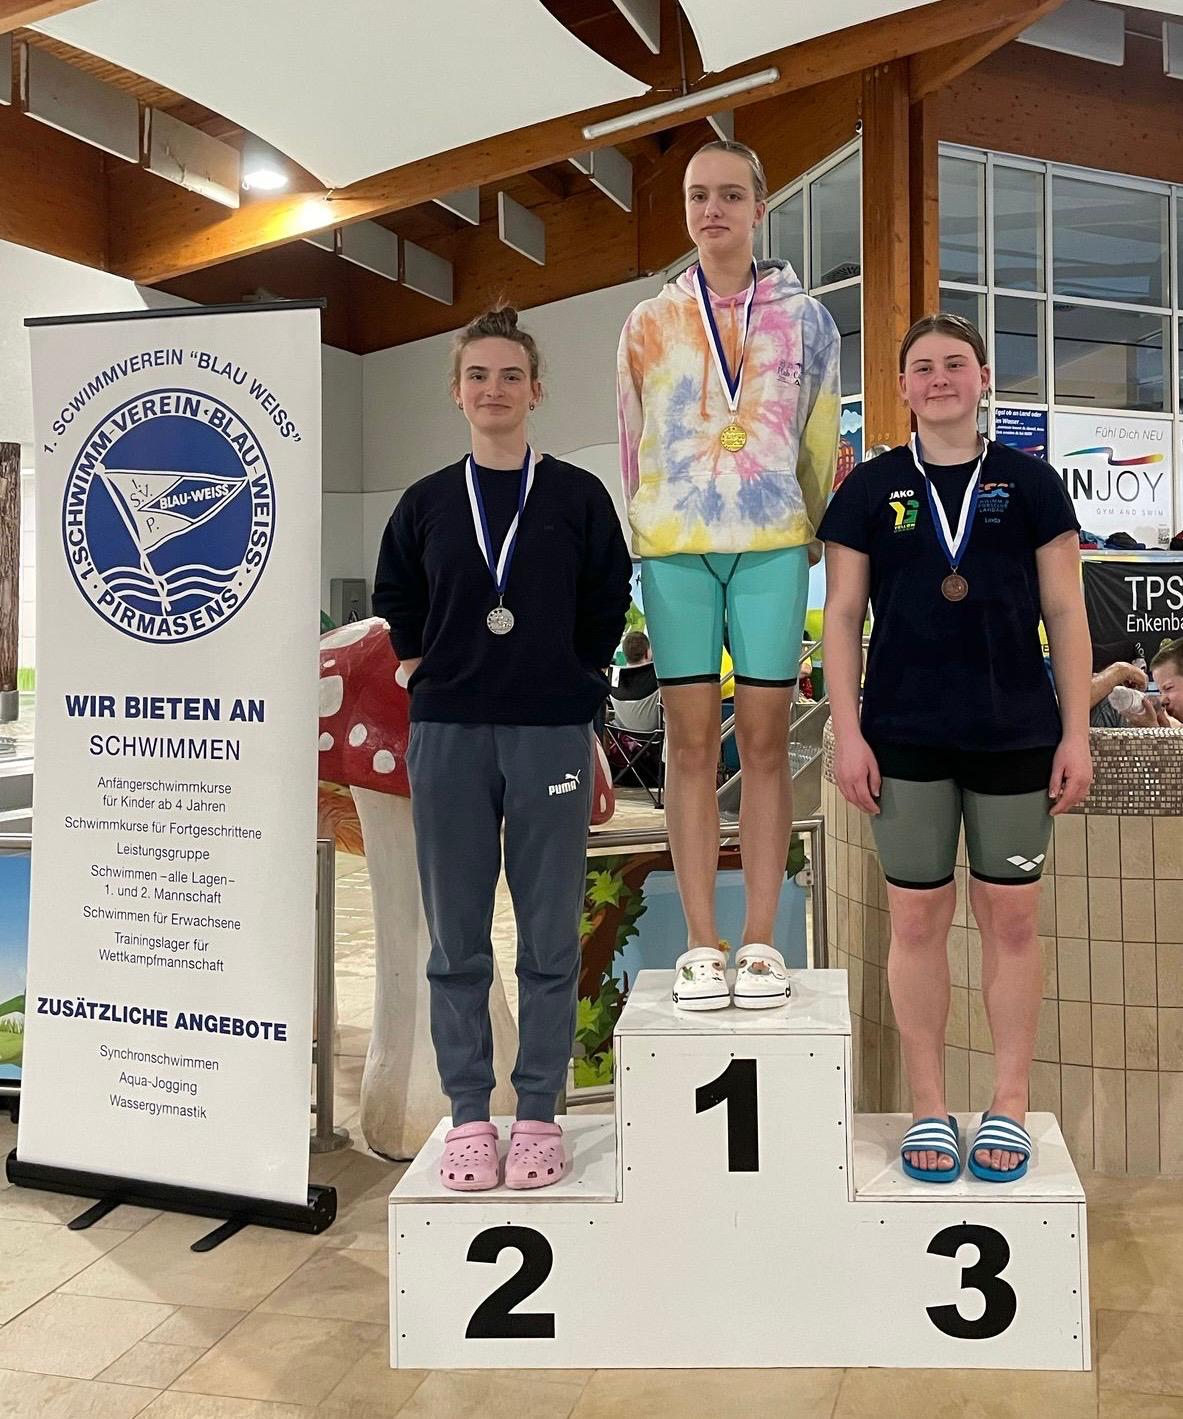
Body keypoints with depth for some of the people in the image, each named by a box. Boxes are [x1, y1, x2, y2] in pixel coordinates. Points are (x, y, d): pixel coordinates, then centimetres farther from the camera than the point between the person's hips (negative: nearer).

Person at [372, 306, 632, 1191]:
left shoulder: (579, 497, 5)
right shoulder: (426, 503, 9)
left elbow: (610, 600, 11)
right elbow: (394, 599, 20)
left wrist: (575, 677, 5)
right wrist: (424, 668, 9)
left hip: (552, 733, -1)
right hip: (447, 735, 2)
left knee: (549, 940, 4)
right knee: (457, 941, 6)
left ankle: (539, 1116, 17)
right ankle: (469, 1117, 18)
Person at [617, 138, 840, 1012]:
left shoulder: (805, 318, 9)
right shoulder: (649, 324, 10)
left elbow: (821, 445, 12)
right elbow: (633, 446, 13)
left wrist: (808, 537, 12)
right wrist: (650, 534, 11)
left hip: (772, 545, 0)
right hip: (674, 547, 1)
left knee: (765, 737, -1)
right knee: (692, 741, -1)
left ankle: (761, 941, 6)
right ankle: (701, 945, 4)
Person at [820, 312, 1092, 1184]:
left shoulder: (1030, 482, 6)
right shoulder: (870, 488, 6)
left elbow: (1065, 613, 4)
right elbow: (843, 615, 4)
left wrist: (1076, 732, -2)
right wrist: (848, 733, -4)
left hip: (1017, 736, 0)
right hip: (906, 739, 0)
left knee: (1011, 919, 6)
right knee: (918, 920, 6)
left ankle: (1009, 1108, 20)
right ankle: (929, 1108, 19)